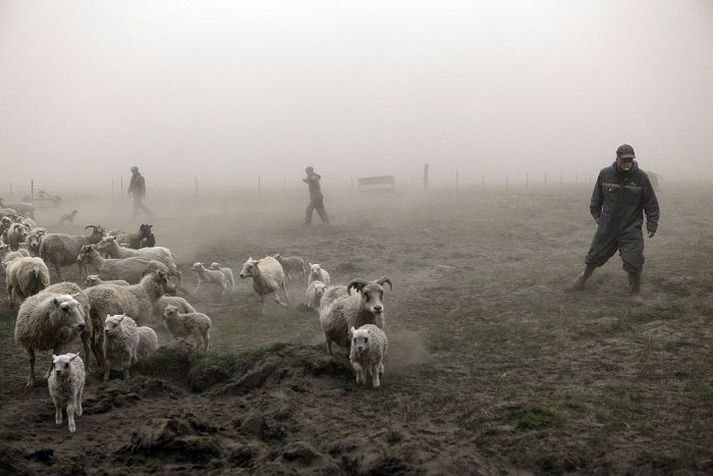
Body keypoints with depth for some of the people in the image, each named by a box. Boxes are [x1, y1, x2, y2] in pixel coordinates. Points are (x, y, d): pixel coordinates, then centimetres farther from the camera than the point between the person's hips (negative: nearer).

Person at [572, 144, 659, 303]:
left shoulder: (641, 177, -8)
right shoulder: (605, 174, -3)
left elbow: (651, 203, 0)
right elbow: (597, 198, 13)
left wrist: (652, 224, -3)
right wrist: (597, 215, 15)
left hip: (631, 228, -2)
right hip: (607, 226, 2)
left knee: (633, 260, -9)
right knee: (596, 254, 13)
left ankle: (635, 293, 8)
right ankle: (585, 274, 43)